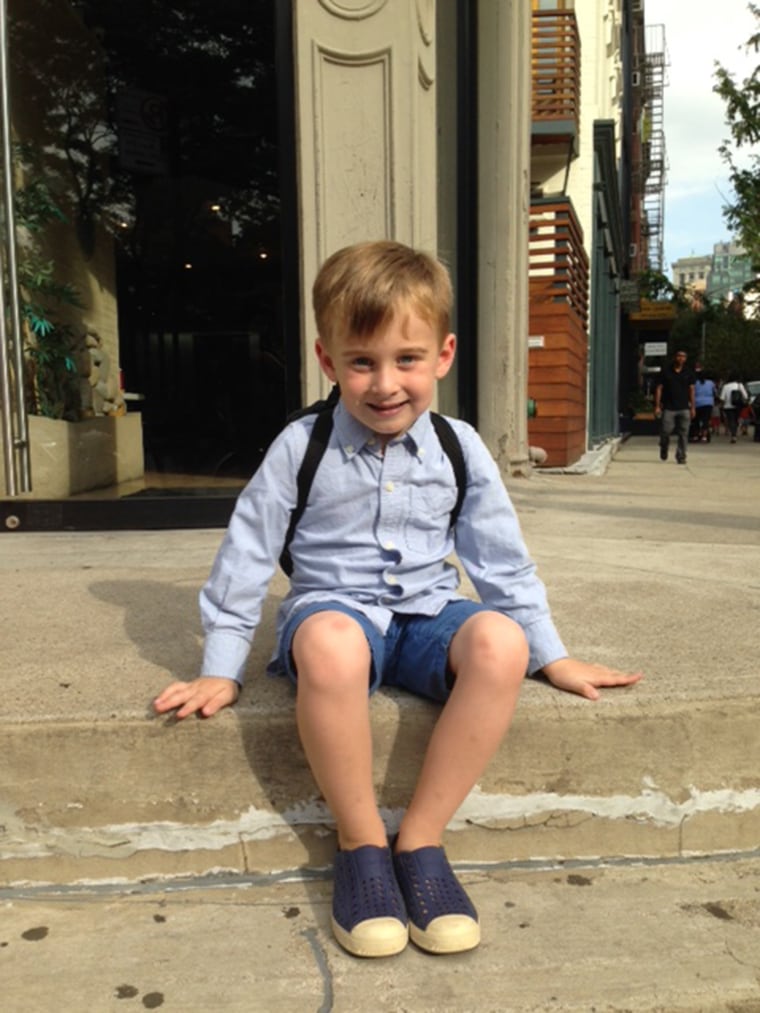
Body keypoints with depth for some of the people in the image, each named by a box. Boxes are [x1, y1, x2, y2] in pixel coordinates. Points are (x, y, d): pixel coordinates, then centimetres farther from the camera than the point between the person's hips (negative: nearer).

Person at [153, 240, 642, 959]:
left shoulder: (459, 448, 1)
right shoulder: (301, 447, -4)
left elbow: (500, 560, 10)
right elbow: (246, 555, 1)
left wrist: (552, 657, 10)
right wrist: (220, 670, 0)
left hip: (427, 613, 3)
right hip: (334, 607, -2)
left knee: (499, 641, -32)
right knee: (330, 642, -39)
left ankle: (420, 839, -16)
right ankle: (360, 842, -15)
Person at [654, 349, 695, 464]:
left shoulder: (688, 373, 9)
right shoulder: (666, 371, 3)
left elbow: (691, 390, 10)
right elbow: (659, 389, 3)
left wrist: (692, 407, 5)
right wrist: (657, 406, -4)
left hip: (684, 408, 2)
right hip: (668, 408, -1)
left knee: (683, 434, -2)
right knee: (665, 432, -2)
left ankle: (681, 456, 4)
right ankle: (664, 450, 26)